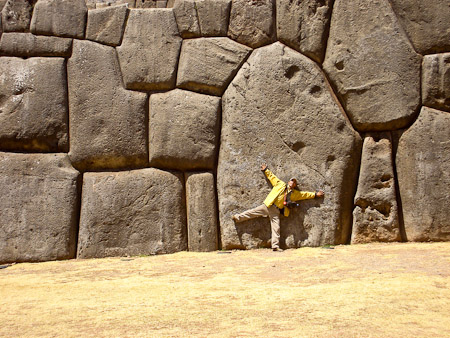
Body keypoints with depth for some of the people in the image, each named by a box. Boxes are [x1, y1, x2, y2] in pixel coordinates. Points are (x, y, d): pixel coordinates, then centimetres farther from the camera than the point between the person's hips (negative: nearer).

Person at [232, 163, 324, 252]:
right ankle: (238, 217, 9)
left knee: (276, 228, -4)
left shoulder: (295, 193, 15)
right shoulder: (280, 184, 8)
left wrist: (315, 194, 20)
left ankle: (275, 246, -3)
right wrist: (265, 170, 16)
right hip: (268, 206, -2)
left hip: (276, 211, 2)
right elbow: (272, 177, 15)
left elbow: (305, 194, 21)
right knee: (254, 212, -5)